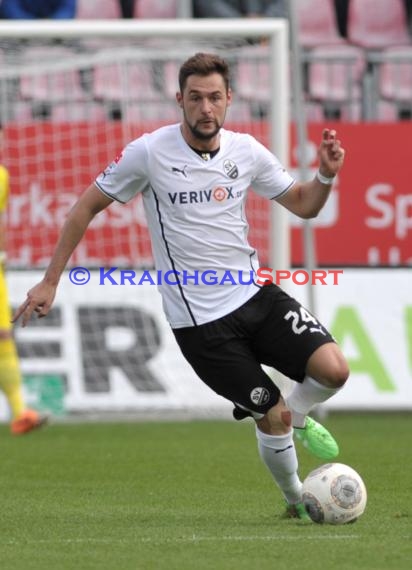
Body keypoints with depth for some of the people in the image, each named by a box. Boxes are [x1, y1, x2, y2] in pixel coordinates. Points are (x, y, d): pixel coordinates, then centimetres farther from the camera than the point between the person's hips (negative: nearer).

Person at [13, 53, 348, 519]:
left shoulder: (247, 152, 1)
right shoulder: (149, 152, -11)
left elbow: (302, 205, 15)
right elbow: (87, 206, 0)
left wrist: (326, 175, -8)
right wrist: (50, 281, 0)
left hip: (255, 295, 4)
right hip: (200, 320, -4)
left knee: (333, 369, -15)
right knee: (272, 417, -5)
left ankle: (298, 418, 20)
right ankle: (297, 502, 23)